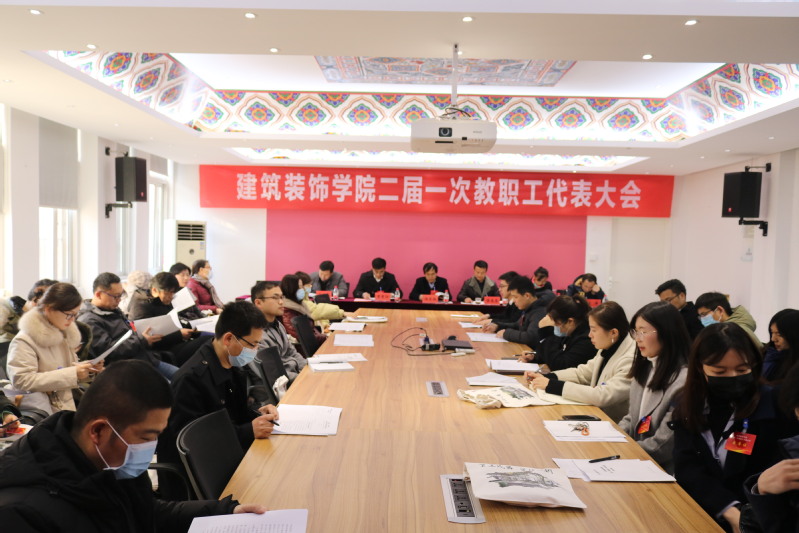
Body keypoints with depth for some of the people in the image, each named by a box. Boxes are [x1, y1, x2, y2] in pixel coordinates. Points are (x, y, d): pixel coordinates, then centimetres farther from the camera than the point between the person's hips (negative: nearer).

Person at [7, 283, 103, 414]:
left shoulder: (65, 332, 12)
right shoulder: (24, 341, -11)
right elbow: (21, 381, -20)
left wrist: (87, 369, 0)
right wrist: (72, 373, -23)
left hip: (68, 408, 7)